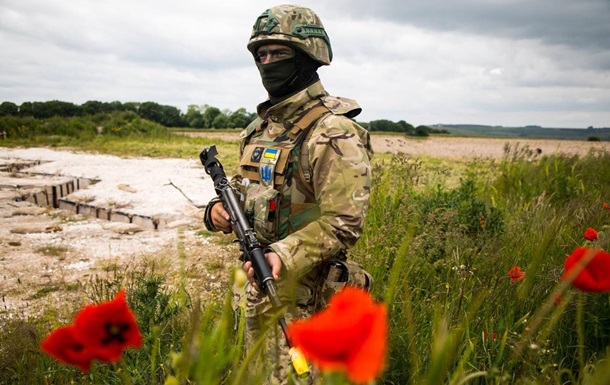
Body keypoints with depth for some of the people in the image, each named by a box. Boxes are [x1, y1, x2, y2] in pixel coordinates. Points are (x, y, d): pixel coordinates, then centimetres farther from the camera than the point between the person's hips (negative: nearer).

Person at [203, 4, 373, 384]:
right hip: (258, 279, 8)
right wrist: (220, 208, -2)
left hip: (304, 291, -8)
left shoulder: (332, 132, -19)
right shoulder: (260, 126, 8)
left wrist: (284, 256, -32)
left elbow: (344, 223, -23)